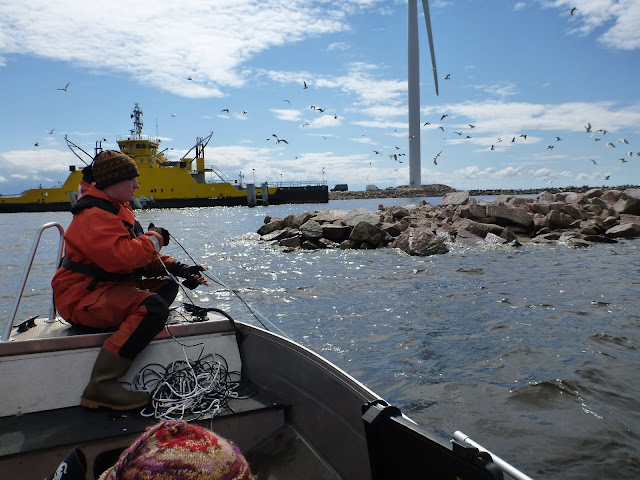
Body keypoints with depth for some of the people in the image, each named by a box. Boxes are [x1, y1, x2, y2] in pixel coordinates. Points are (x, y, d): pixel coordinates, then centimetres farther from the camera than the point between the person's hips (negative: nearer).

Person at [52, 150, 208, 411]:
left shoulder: (118, 209, 17)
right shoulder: (94, 215, -17)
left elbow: (144, 257, 16)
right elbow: (121, 257, -32)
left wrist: (176, 268, 1)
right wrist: (154, 238, -15)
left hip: (107, 289, 11)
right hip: (80, 298, -11)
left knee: (167, 285, 12)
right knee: (153, 307, -30)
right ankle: (101, 385, -27)